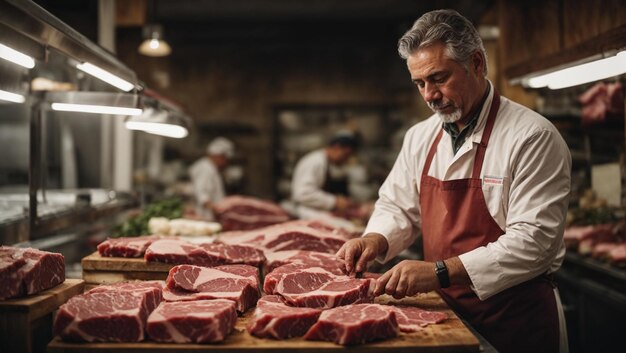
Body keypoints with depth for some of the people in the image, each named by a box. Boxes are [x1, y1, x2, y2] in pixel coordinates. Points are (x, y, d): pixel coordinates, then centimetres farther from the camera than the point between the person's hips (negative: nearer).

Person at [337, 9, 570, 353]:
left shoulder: (532, 137, -16)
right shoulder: (419, 137, 4)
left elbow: (532, 241, -22)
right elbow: (397, 207, 12)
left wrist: (440, 272, -29)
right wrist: (375, 240, -10)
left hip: (515, 322, -5)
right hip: (444, 311, 6)